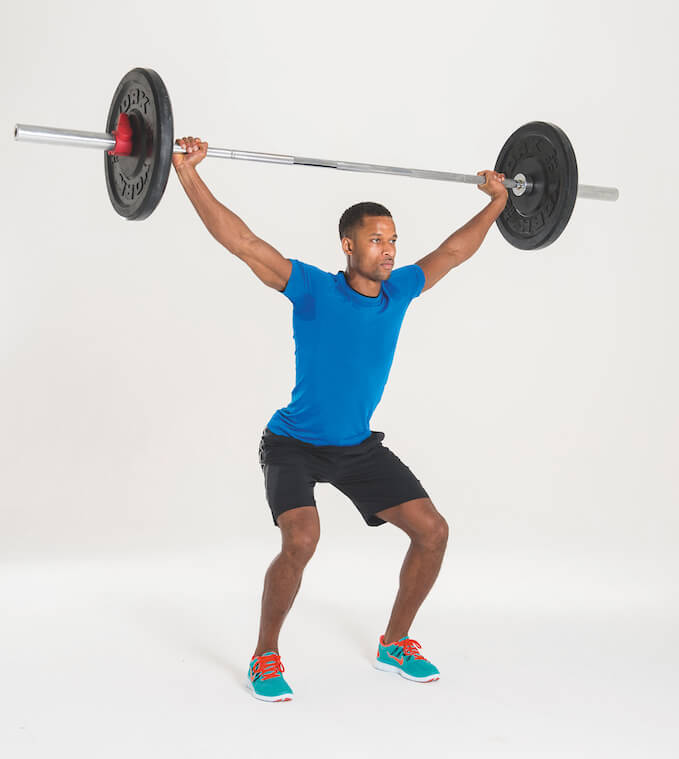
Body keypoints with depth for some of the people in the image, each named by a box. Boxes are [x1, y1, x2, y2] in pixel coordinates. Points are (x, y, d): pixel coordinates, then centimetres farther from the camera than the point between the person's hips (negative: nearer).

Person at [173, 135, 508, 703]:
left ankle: (396, 643, 18)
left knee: (433, 531, -3)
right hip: (294, 445, -5)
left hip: (359, 446, 6)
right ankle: (265, 658, -6)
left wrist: (497, 202, 18)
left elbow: (453, 252, 12)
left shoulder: (400, 291, -4)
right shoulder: (313, 289, -18)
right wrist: (188, 174, -30)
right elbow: (240, 240, -24)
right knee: (302, 539, -29)